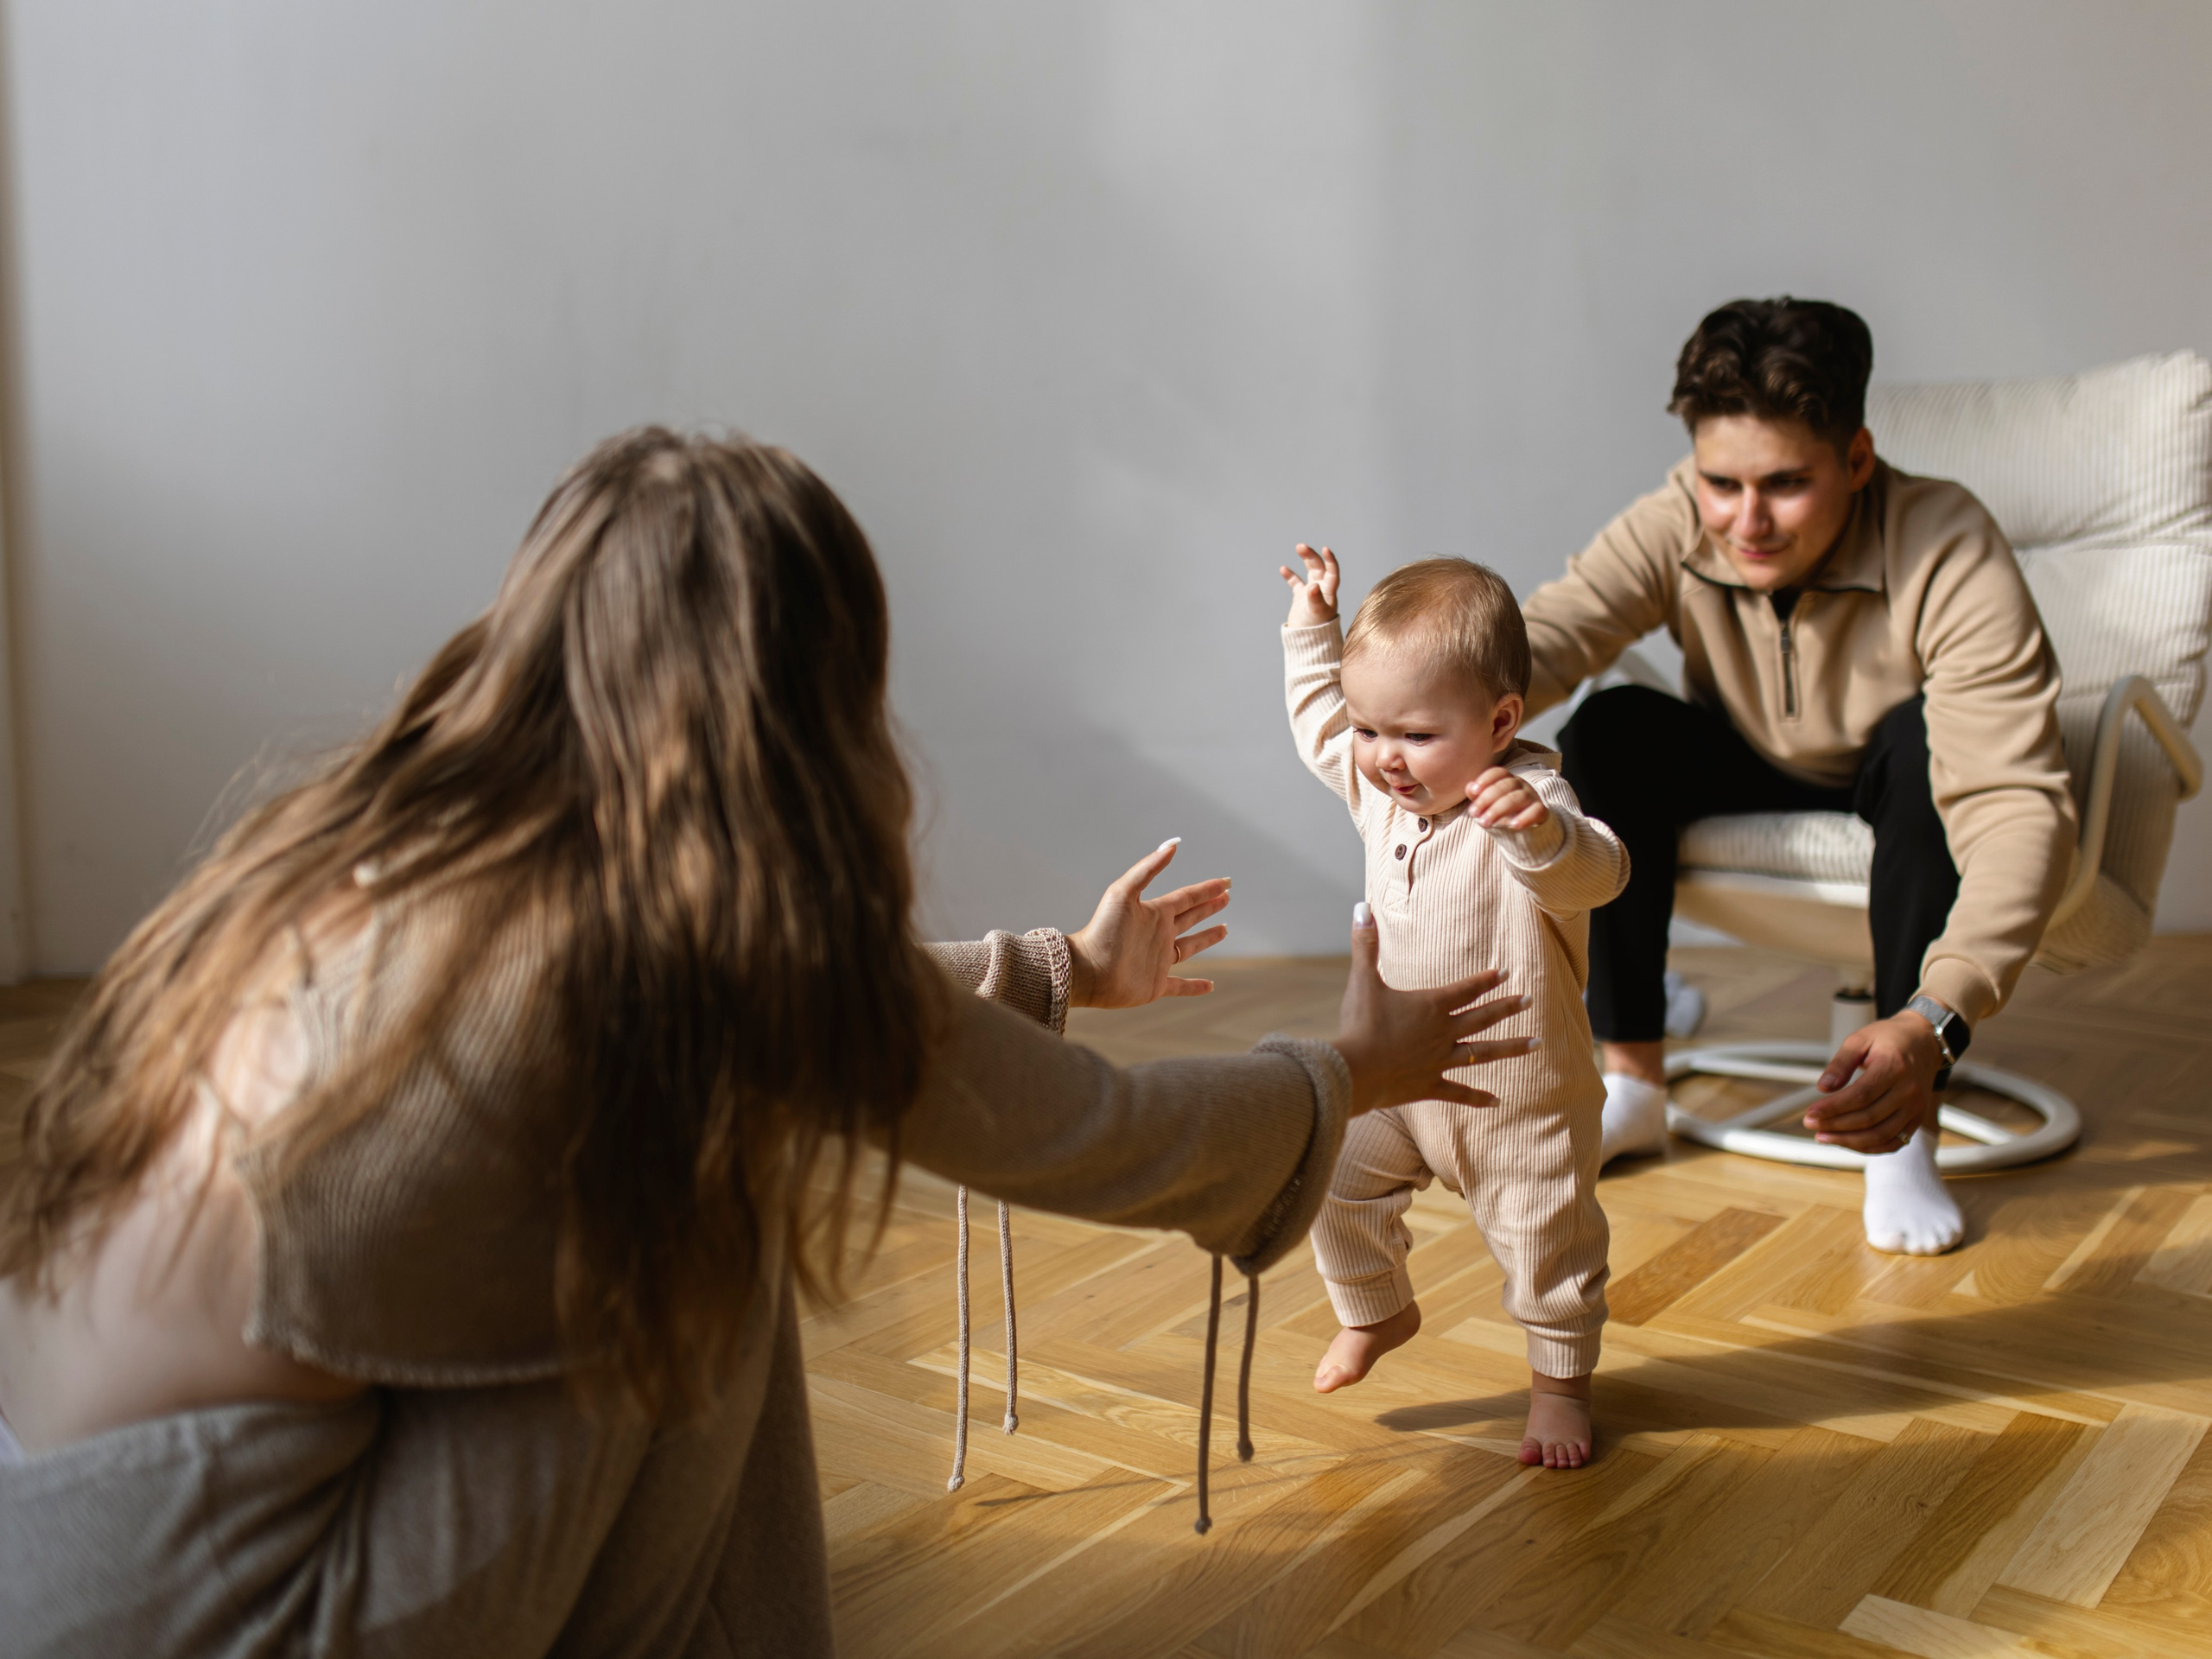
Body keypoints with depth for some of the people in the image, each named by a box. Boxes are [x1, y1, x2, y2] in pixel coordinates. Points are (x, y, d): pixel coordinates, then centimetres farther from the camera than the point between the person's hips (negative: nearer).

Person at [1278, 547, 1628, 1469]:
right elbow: (1317, 726, 16)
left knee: (1545, 1242, 8)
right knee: (1333, 1184, 4)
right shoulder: (1377, 788, -3)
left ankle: (1560, 1383, 33)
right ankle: (1377, 1311, 32)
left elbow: (1595, 872, -44)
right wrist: (1312, 630, 10)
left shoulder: (1527, 803, -26)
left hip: (1520, 1090, -6)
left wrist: (1538, 831, -64)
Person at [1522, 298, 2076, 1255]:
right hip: (1760, 784, 3)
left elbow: (2016, 807, -43)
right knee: (1611, 730, -24)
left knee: (1924, 738, -35)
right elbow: (1548, 631, -38)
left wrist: (1936, 1022, -58)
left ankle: (1905, 1131, -26)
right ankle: (1630, 1083, -13)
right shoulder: (1676, 529, -22)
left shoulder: (1949, 553, -34)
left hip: (1899, 796, -3)